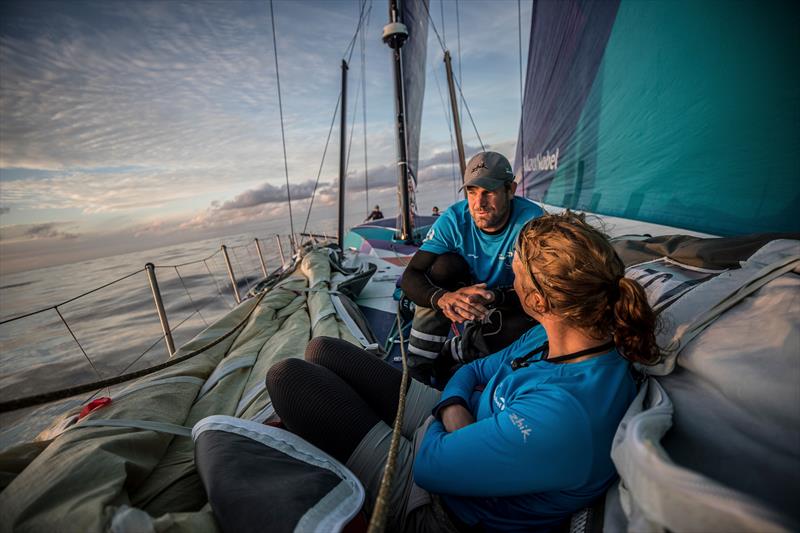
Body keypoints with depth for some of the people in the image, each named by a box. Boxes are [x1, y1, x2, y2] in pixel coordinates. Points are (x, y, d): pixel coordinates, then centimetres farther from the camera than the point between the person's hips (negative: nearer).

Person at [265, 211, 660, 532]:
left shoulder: (560, 418, -38)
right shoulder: (562, 335, -9)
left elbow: (430, 466, -28)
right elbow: (476, 369, 3)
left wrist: (447, 417, -8)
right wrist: (452, 406, -18)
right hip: (450, 430, 8)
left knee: (286, 376, -5)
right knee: (322, 350, 7)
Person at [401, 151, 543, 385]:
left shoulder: (531, 220, -23)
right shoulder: (454, 219, -20)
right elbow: (410, 277, -24)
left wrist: (494, 296, -46)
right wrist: (443, 298, -45)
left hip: (510, 306, 0)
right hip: (463, 296, 1)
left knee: (525, 327, -33)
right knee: (446, 264, -28)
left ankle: (447, 357, -11)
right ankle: (418, 364, -19)